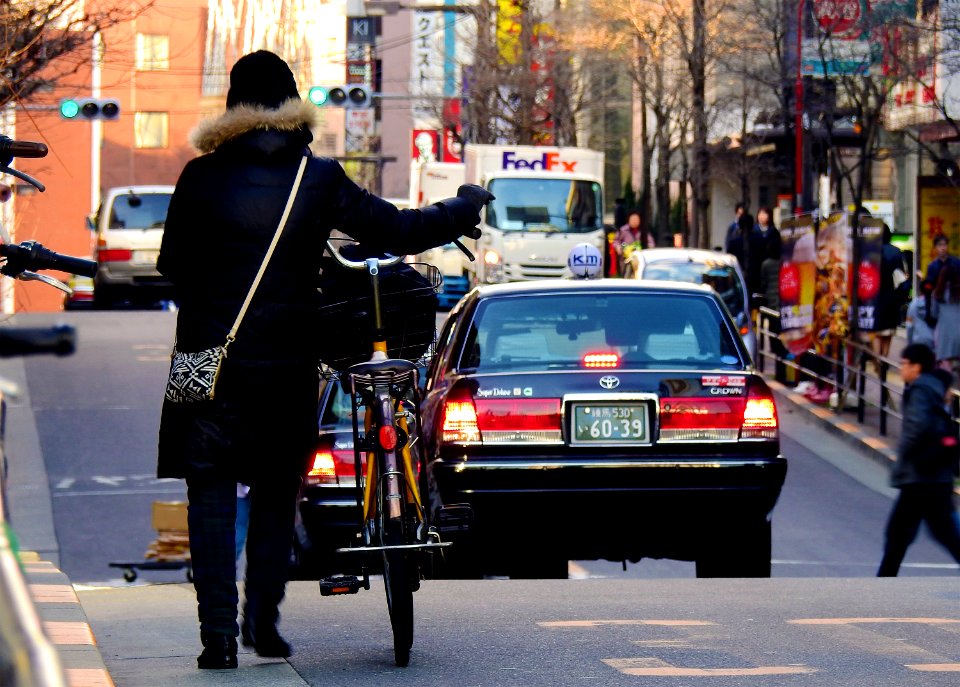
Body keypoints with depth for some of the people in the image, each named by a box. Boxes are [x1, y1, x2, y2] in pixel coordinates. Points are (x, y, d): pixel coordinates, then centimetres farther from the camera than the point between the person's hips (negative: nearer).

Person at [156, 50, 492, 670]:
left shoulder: (203, 178, -4)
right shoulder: (320, 179, -3)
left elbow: (172, 264, 2)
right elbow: (396, 231, 2)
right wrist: (466, 207, 18)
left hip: (211, 358, -1)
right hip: (289, 363, 1)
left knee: (212, 496, 4)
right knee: (276, 493, 16)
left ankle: (219, 630, -6)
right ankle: (264, 619, 10)